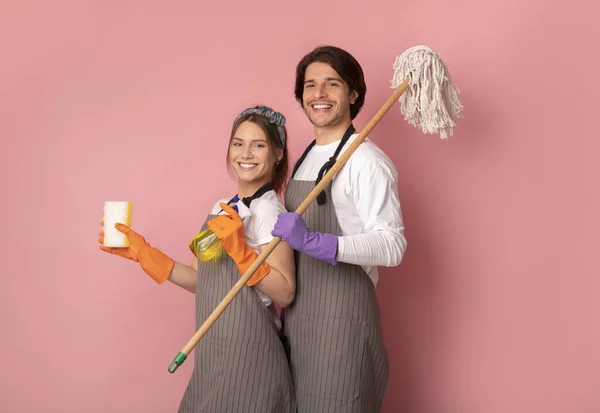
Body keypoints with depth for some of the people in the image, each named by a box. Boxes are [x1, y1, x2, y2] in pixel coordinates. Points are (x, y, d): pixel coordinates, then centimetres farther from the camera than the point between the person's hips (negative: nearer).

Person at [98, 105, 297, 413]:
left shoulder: (268, 210, -15)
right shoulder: (224, 209, 9)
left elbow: (284, 294, -18)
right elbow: (201, 281, 10)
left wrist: (239, 249, -27)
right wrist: (140, 251, 8)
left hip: (246, 354, -7)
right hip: (214, 351, 7)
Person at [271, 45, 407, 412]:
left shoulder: (368, 161, -13)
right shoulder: (306, 158, 14)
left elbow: (392, 245, -21)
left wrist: (315, 242, -31)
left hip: (342, 317, -8)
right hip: (298, 315, 8)